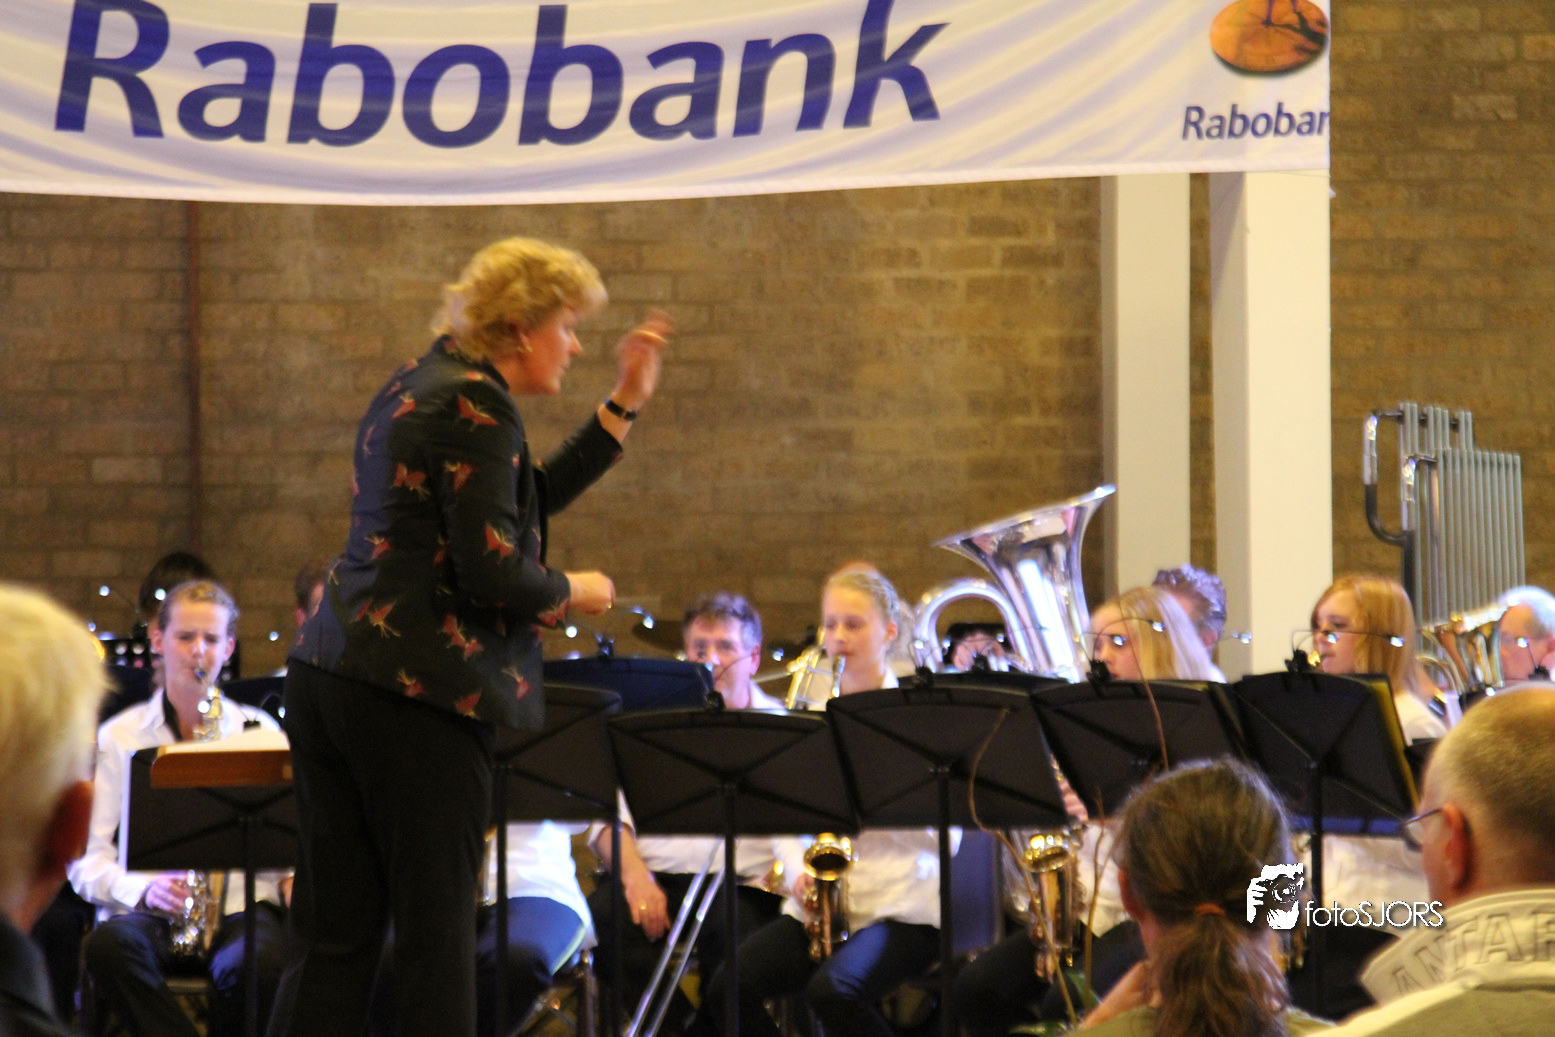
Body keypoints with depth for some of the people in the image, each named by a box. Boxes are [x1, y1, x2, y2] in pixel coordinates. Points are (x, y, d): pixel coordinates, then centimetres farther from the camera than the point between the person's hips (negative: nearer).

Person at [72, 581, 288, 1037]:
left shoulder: (260, 731, 16)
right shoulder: (118, 738, 13)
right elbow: (86, 860, 6)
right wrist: (142, 889, -14)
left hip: (242, 907, 0)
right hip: (148, 911, 0)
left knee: (255, 962, -37)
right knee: (107, 946, -37)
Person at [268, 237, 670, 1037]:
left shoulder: (419, 386, 19)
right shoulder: (474, 404, -11)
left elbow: (526, 500, 23)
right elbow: (493, 572, -18)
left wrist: (624, 402, 21)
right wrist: (572, 592, 1)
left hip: (328, 673, 9)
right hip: (419, 692, -9)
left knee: (334, 933, 7)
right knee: (435, 933, -2)